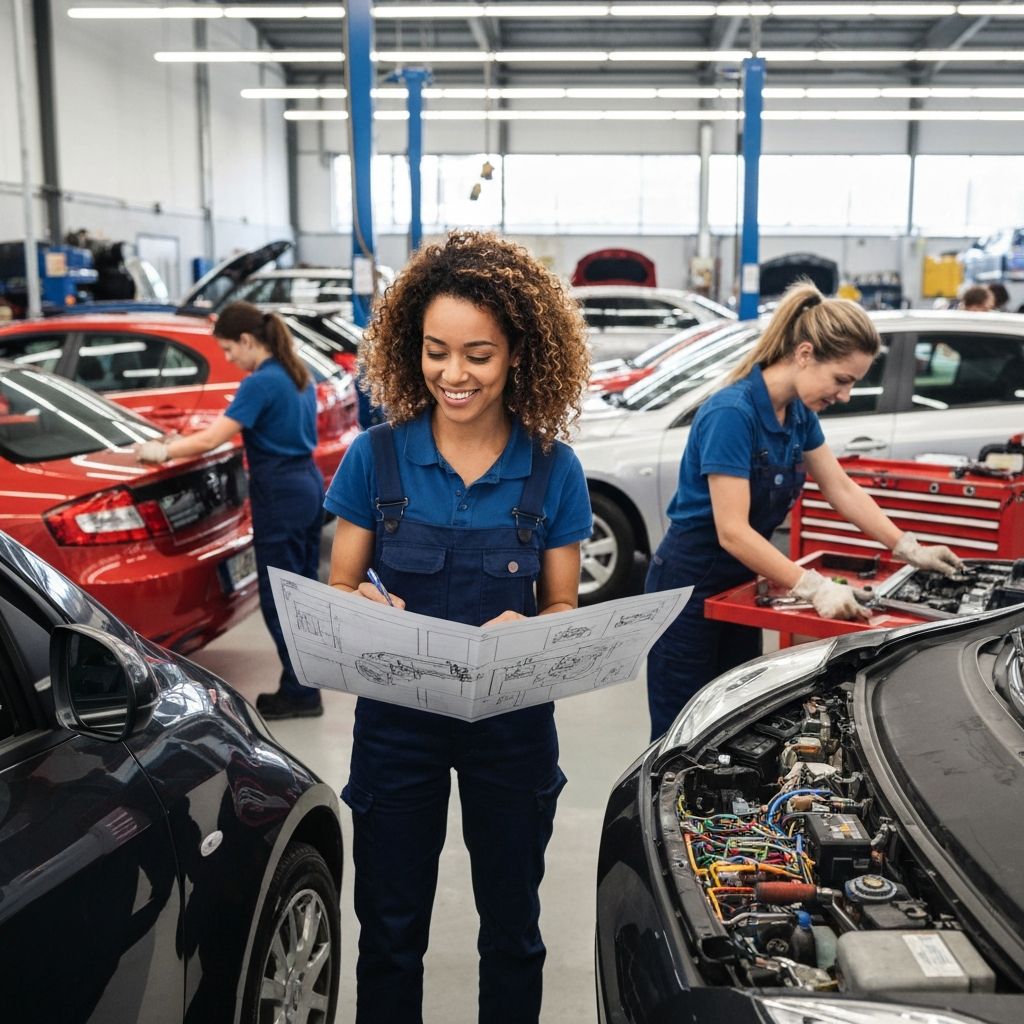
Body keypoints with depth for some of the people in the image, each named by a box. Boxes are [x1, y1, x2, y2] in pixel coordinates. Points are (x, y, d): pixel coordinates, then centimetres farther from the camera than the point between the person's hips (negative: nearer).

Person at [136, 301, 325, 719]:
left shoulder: (260, 383, -17)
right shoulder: (297, 374, 10)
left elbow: (209, 440, -18)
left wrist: (162, 451, -7)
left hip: (280, 496, -9)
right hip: (308, 485, 9)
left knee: (278, 598, 0)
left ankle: (300, 693, 6)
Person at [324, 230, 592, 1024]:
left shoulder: (553, 472, -7)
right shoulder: (375, 459, -8)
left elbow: (563, 608, -1)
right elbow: (338, 591, -2)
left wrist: (526, 629, -24)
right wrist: (363, 606, -26)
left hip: (512, 721, 1)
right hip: (397, 717, 0)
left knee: (512, 926, 17)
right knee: (391, 928, 13)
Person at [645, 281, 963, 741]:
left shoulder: (799, 413, 0)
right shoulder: (732, 413, -26)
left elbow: (842, 489, 11)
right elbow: (733, 531, -29)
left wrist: (908, 548, 3)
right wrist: (815, 588, -33)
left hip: (739, 583, 8)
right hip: (690, 587, -8)